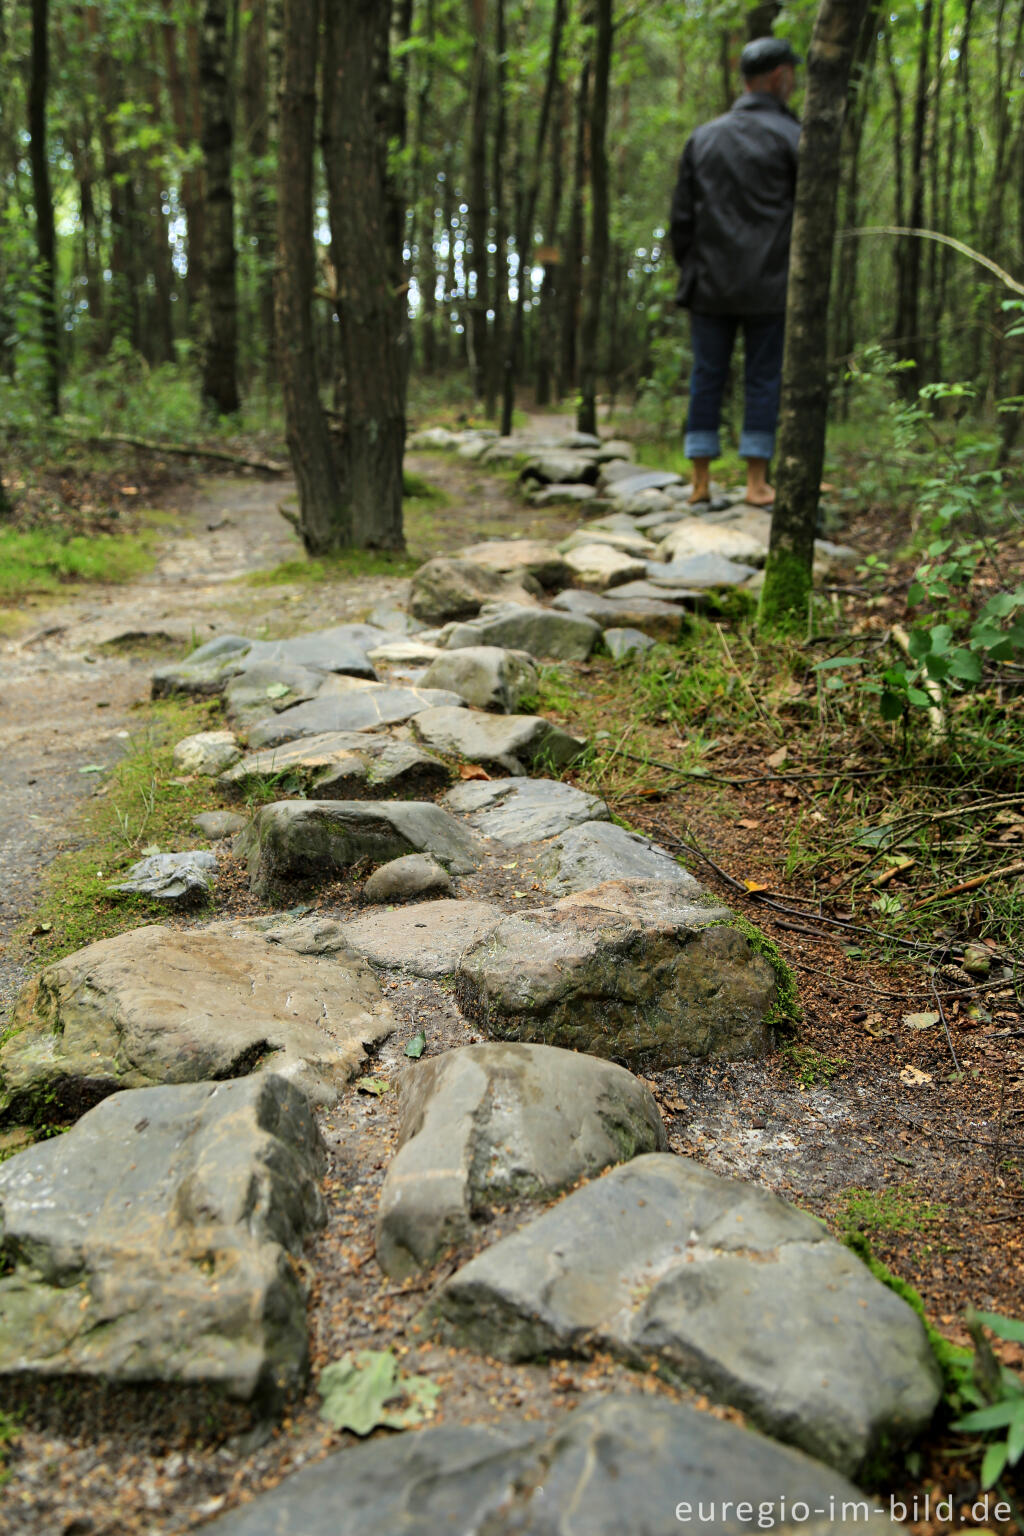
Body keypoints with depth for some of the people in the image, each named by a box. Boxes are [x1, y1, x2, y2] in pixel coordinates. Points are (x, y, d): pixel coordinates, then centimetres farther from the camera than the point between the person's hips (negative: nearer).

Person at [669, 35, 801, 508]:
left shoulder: (702, 137, 10)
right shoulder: (788, 136, -2)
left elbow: (681, 215, 9)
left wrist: (688, 269, 15)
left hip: (710, 283, 3)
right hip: (769, 284, -3)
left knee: (706, 377, 7)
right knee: (763, 379, 3)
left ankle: (700, 481, 6)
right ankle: (756, 482, 2)